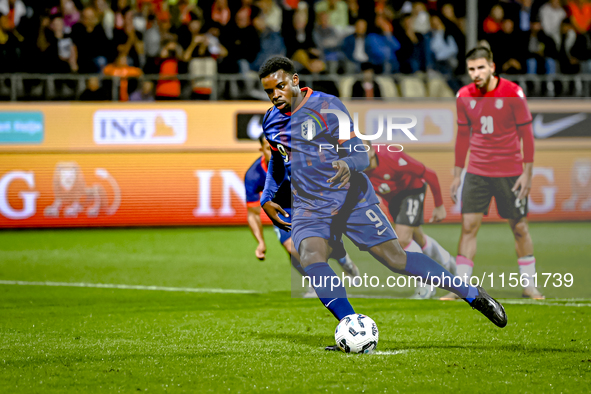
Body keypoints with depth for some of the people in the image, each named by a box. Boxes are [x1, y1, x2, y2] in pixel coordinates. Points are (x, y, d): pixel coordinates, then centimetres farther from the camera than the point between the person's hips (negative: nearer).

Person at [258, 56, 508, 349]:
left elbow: (361, 156, -13)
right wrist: (266, 198, 16)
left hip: (351, 199, -4)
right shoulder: (271, 123, 8)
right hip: (308, 209, 4)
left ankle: (472, 294, 8)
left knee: (395, 258, -7)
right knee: (311, 259, -26)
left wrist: (348, 165, -36)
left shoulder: (326, 107, -9)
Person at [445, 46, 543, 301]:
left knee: (519, 227, 3)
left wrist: (527, 173, -9)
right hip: (477, 172, 2)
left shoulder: (512, 93, -9)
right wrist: (457, 174, 12)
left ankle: (528, 285, 16)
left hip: (510, 172, -2)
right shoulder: (464, 96, 2)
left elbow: (526, 134, -4)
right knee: (468, 226, -6)